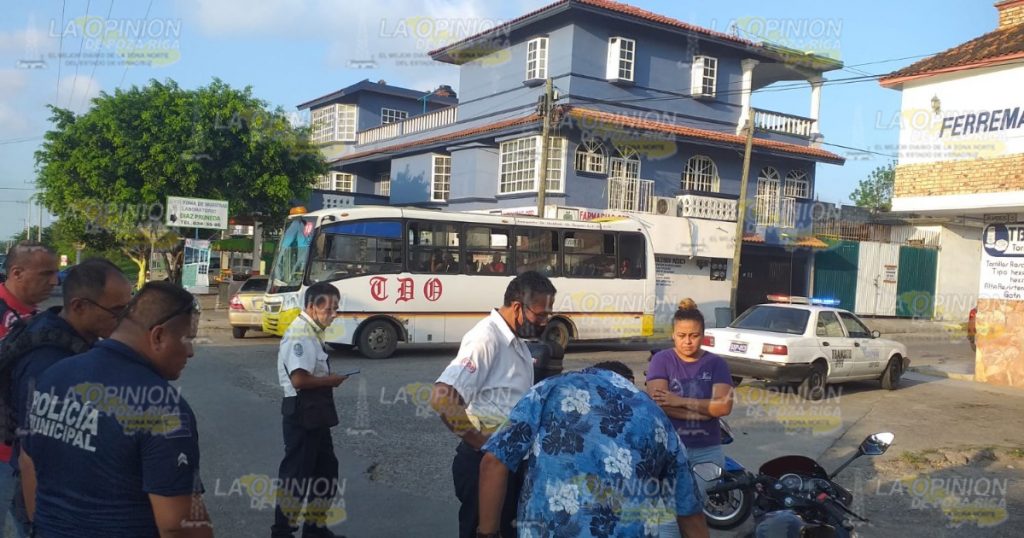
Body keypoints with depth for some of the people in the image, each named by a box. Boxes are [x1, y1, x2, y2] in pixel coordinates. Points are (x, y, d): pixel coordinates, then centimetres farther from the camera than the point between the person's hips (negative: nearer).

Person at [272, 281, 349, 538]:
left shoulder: (311, 332, 12)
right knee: (296, 473, 1)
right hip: (301, 414, -10)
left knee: (326, 469, 18)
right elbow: (299, 379, -29)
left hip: (315, 414, 10)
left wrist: (329, 379, 2)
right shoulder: (300, 334, -20)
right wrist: (331, 380, -15)